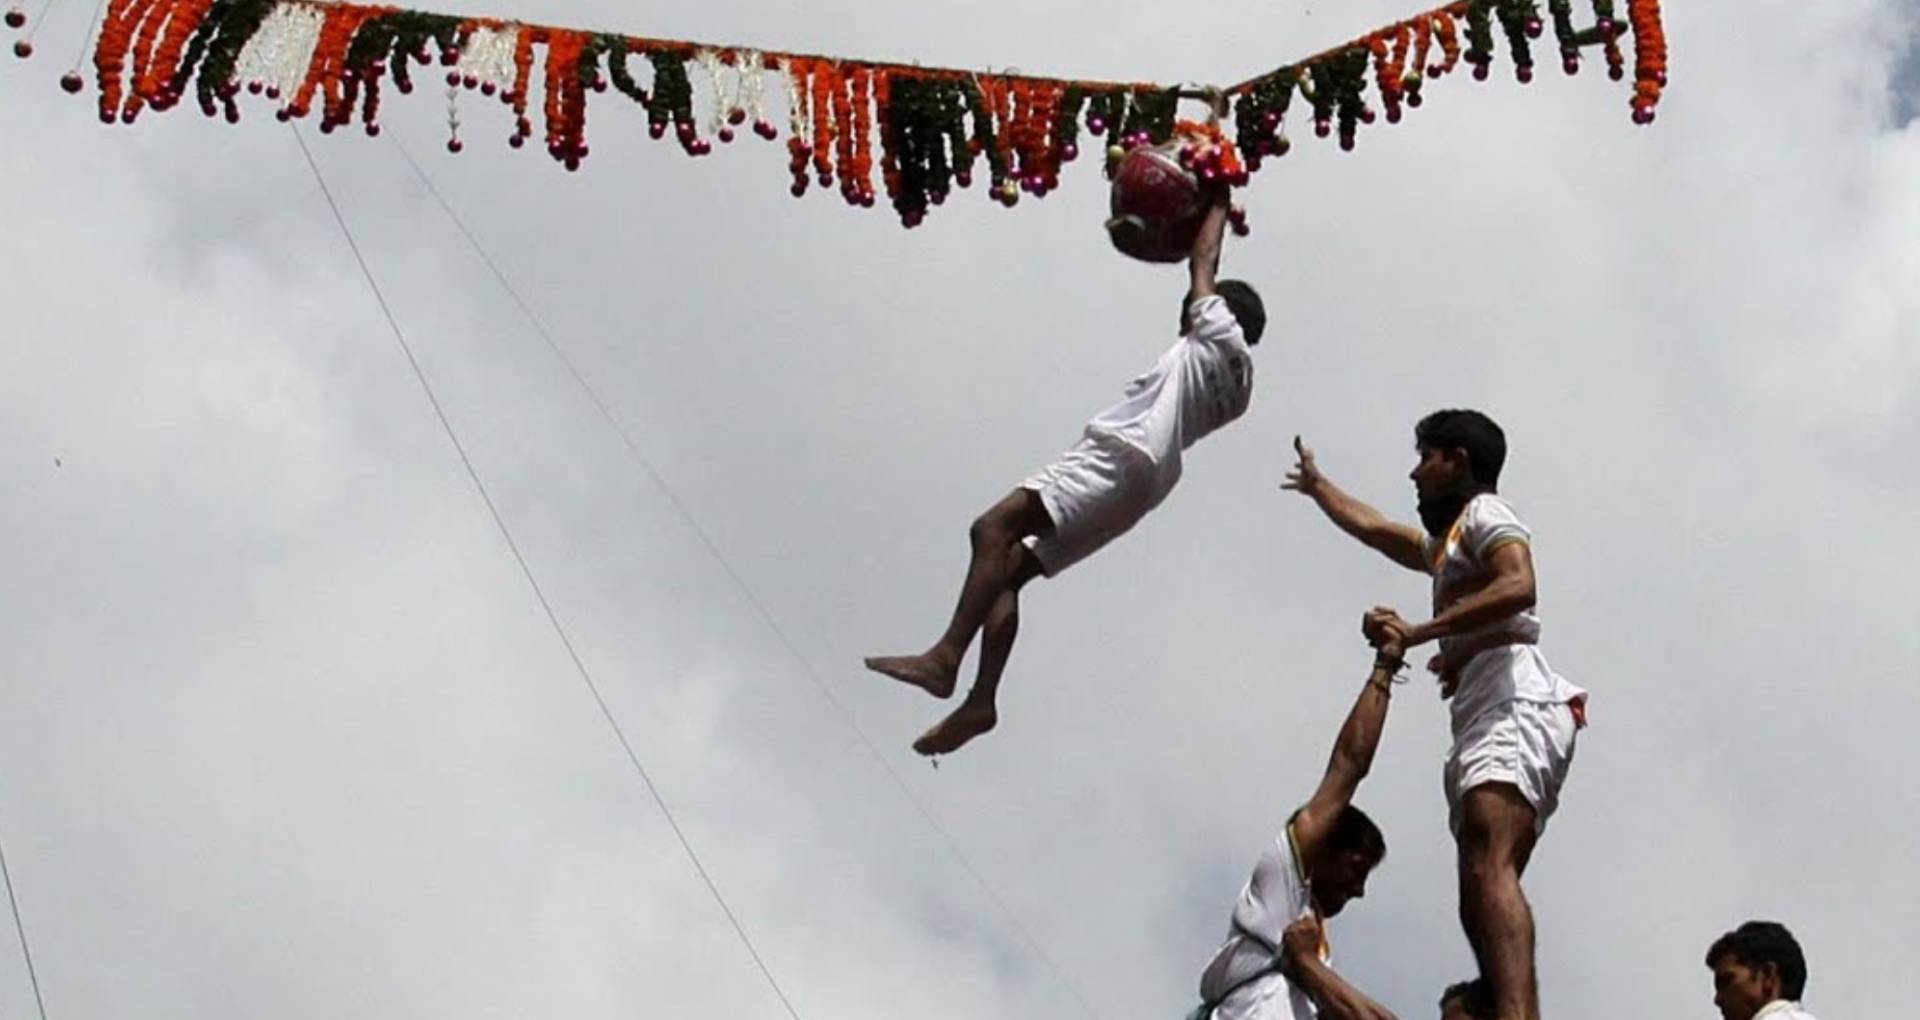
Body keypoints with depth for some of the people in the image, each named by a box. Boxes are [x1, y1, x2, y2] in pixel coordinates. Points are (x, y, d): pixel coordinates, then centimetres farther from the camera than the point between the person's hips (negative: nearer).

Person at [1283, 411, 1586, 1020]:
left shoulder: (1485, 511, 9)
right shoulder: (1447, 543, 37)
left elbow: (1517, 587, -12)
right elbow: (1370, 528, 55)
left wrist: (1417, 633, -15)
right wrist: (1317, 486, 69)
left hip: (1515, 703, -10)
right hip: (1488, 716, 10)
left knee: (1489, 868, -31)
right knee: (1481, 899, -5)